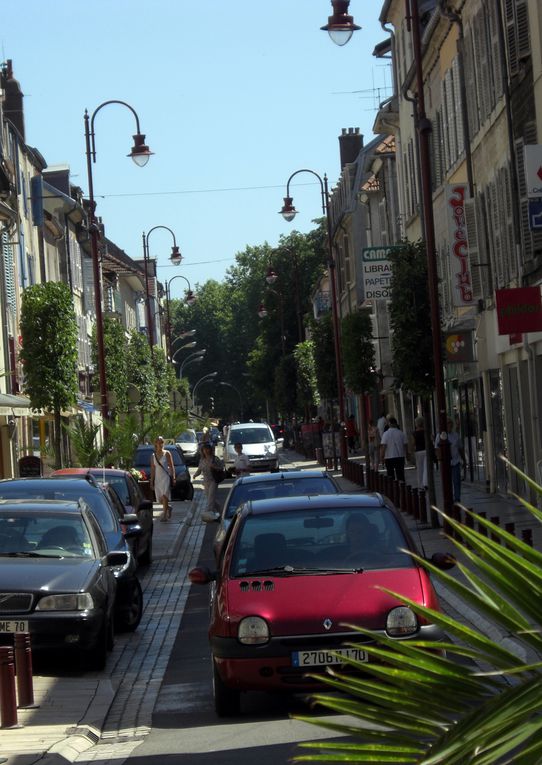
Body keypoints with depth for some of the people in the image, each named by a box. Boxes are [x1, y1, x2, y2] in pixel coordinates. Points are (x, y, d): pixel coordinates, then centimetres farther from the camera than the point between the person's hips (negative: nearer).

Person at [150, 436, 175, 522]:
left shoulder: (166, 453, -1)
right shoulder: (153, 456, 9)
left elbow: (171, 466, 0)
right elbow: (152, 469, 12)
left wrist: (173, 477, -7)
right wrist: (152, 481, 10)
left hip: (166, 477, -4)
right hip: (157, 479, 4)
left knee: (164, 496, -19)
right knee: (160, 498, 8)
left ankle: (164, 515, -17)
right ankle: (168, 507, 37)